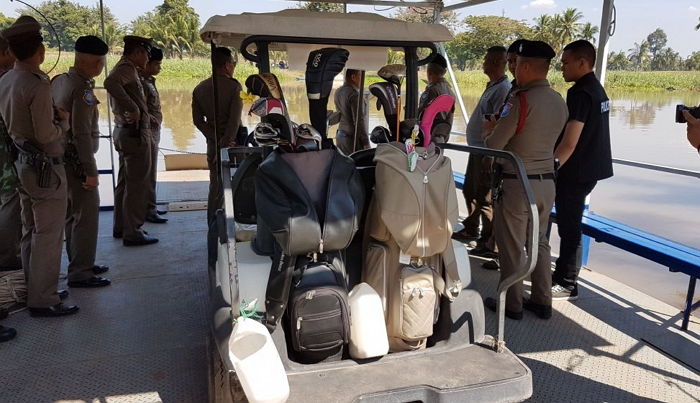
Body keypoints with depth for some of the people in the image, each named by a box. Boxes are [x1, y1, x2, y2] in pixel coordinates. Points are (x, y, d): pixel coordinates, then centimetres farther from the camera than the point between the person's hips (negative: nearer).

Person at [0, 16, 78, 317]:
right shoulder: (38, 84, -19)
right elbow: (46, 136, -20)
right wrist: (64, 121, -2)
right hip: (45, 168, -9)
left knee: (31, 232, 17)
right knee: (48, 236, -1)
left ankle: (33, 289, 29)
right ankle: (43, 300, 6)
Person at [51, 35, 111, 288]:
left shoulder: (59, 81, 9)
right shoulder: (82, 88, -18)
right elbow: (82, 133, -22)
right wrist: (91, 171, -20)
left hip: (62, 158, 9)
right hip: (77, 161, -9)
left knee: (73, 214, 17)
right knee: (87, 215, -2)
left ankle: (80, 264, 30)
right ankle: (80, 274, 4)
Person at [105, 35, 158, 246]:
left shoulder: (123, 68, 16)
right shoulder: (127, 68, -15)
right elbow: (110, 83, -35)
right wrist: (133, 108, -30)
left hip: (123, 131, 11)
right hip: (135, 133, -11)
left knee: (125, 182, 17)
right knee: (136, 184, -5)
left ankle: (120, 227, 27)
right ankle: (132, 233, 1)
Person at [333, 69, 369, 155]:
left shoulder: (338, 92, 11)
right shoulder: (355, 95, -15)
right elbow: (359, 121, -17)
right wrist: (366, 143, -14)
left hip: (339, 135, 9)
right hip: (352, 138, -9)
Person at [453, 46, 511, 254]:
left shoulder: (503, 89, -17)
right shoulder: (492, 86, 15)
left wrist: (489, 156, -28)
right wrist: (478, 151, 19)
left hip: (487, 152, -10)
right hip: (477, 149, 10)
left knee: (485, 198, -2)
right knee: (470, 191, 20)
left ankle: (488, 240, 10)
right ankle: (471, 229, 36)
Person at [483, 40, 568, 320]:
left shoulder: (521, 100, -18)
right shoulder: (560, 102, 5)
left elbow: (493, 145, -17)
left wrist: (488, 135, 7)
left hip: (517, 183, -7)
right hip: (547, 181, 7)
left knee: (511, 247, 6)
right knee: (539, 243, 18)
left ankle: (512, 304, 19)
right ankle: (542, 302, 28)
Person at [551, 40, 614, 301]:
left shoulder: (580, 93, -18)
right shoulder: (598, 90, 13)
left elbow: (569, 142, -24)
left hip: (576, 172, -10)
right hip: (589, 168, 10)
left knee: (569, 228, -1)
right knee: (569, 225, 18)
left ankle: (567, 285, 9)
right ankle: (562, 274, 30)